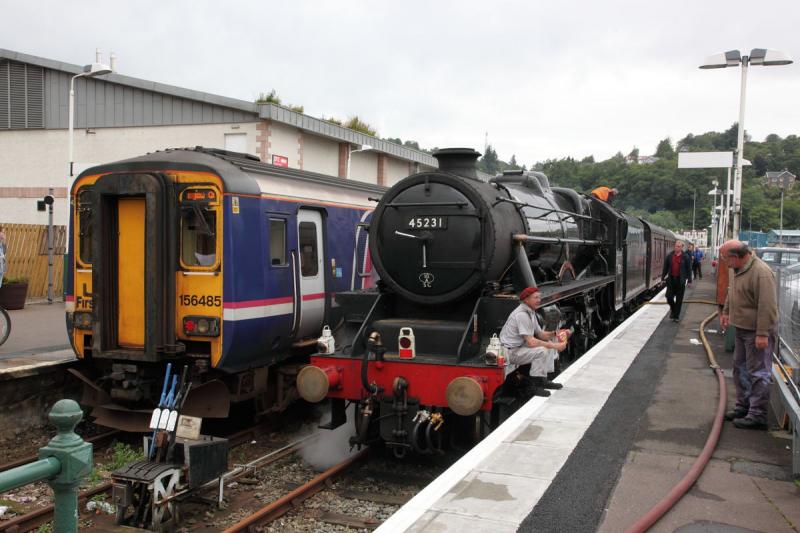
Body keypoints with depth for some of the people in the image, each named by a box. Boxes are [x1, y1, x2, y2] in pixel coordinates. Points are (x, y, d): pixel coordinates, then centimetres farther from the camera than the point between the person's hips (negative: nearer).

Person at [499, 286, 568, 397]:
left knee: (550, 343, 11)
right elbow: (531, 342, -28)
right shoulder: (522, 314, -23)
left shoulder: (531, 312, 10)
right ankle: (535, 385, -16)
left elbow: (540, 334, 13)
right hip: (511, 351, -11)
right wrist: (554, 346, -24)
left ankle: (543, 380, 11)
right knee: (542, 350, -27)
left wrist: (554, 334, -7)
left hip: (520, 346, 11)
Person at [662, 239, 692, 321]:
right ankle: (673, 309, 27)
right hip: (671, 280, 2)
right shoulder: (669, 256, 3)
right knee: (669, 296, -2)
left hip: (681, 280, -1)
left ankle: (676, 316, 13)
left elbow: (689, 269, 1)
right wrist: (663, 277, 7)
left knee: (679, 299, 3)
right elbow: (665, 267, 8)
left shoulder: (685, 257, -1)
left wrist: (689, 280, -1)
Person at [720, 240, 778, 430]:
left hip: (757, 332, -10)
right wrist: (726, 311, 25)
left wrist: (762, 334, -26)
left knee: (758, 373, -4)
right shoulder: (739, 269, 8)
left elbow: (767, 306, -25)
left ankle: (757, 416, 2)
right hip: (742, 329, 10)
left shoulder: (761, 273, -23)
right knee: (740, 369, 17)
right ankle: (743, 407, 29)